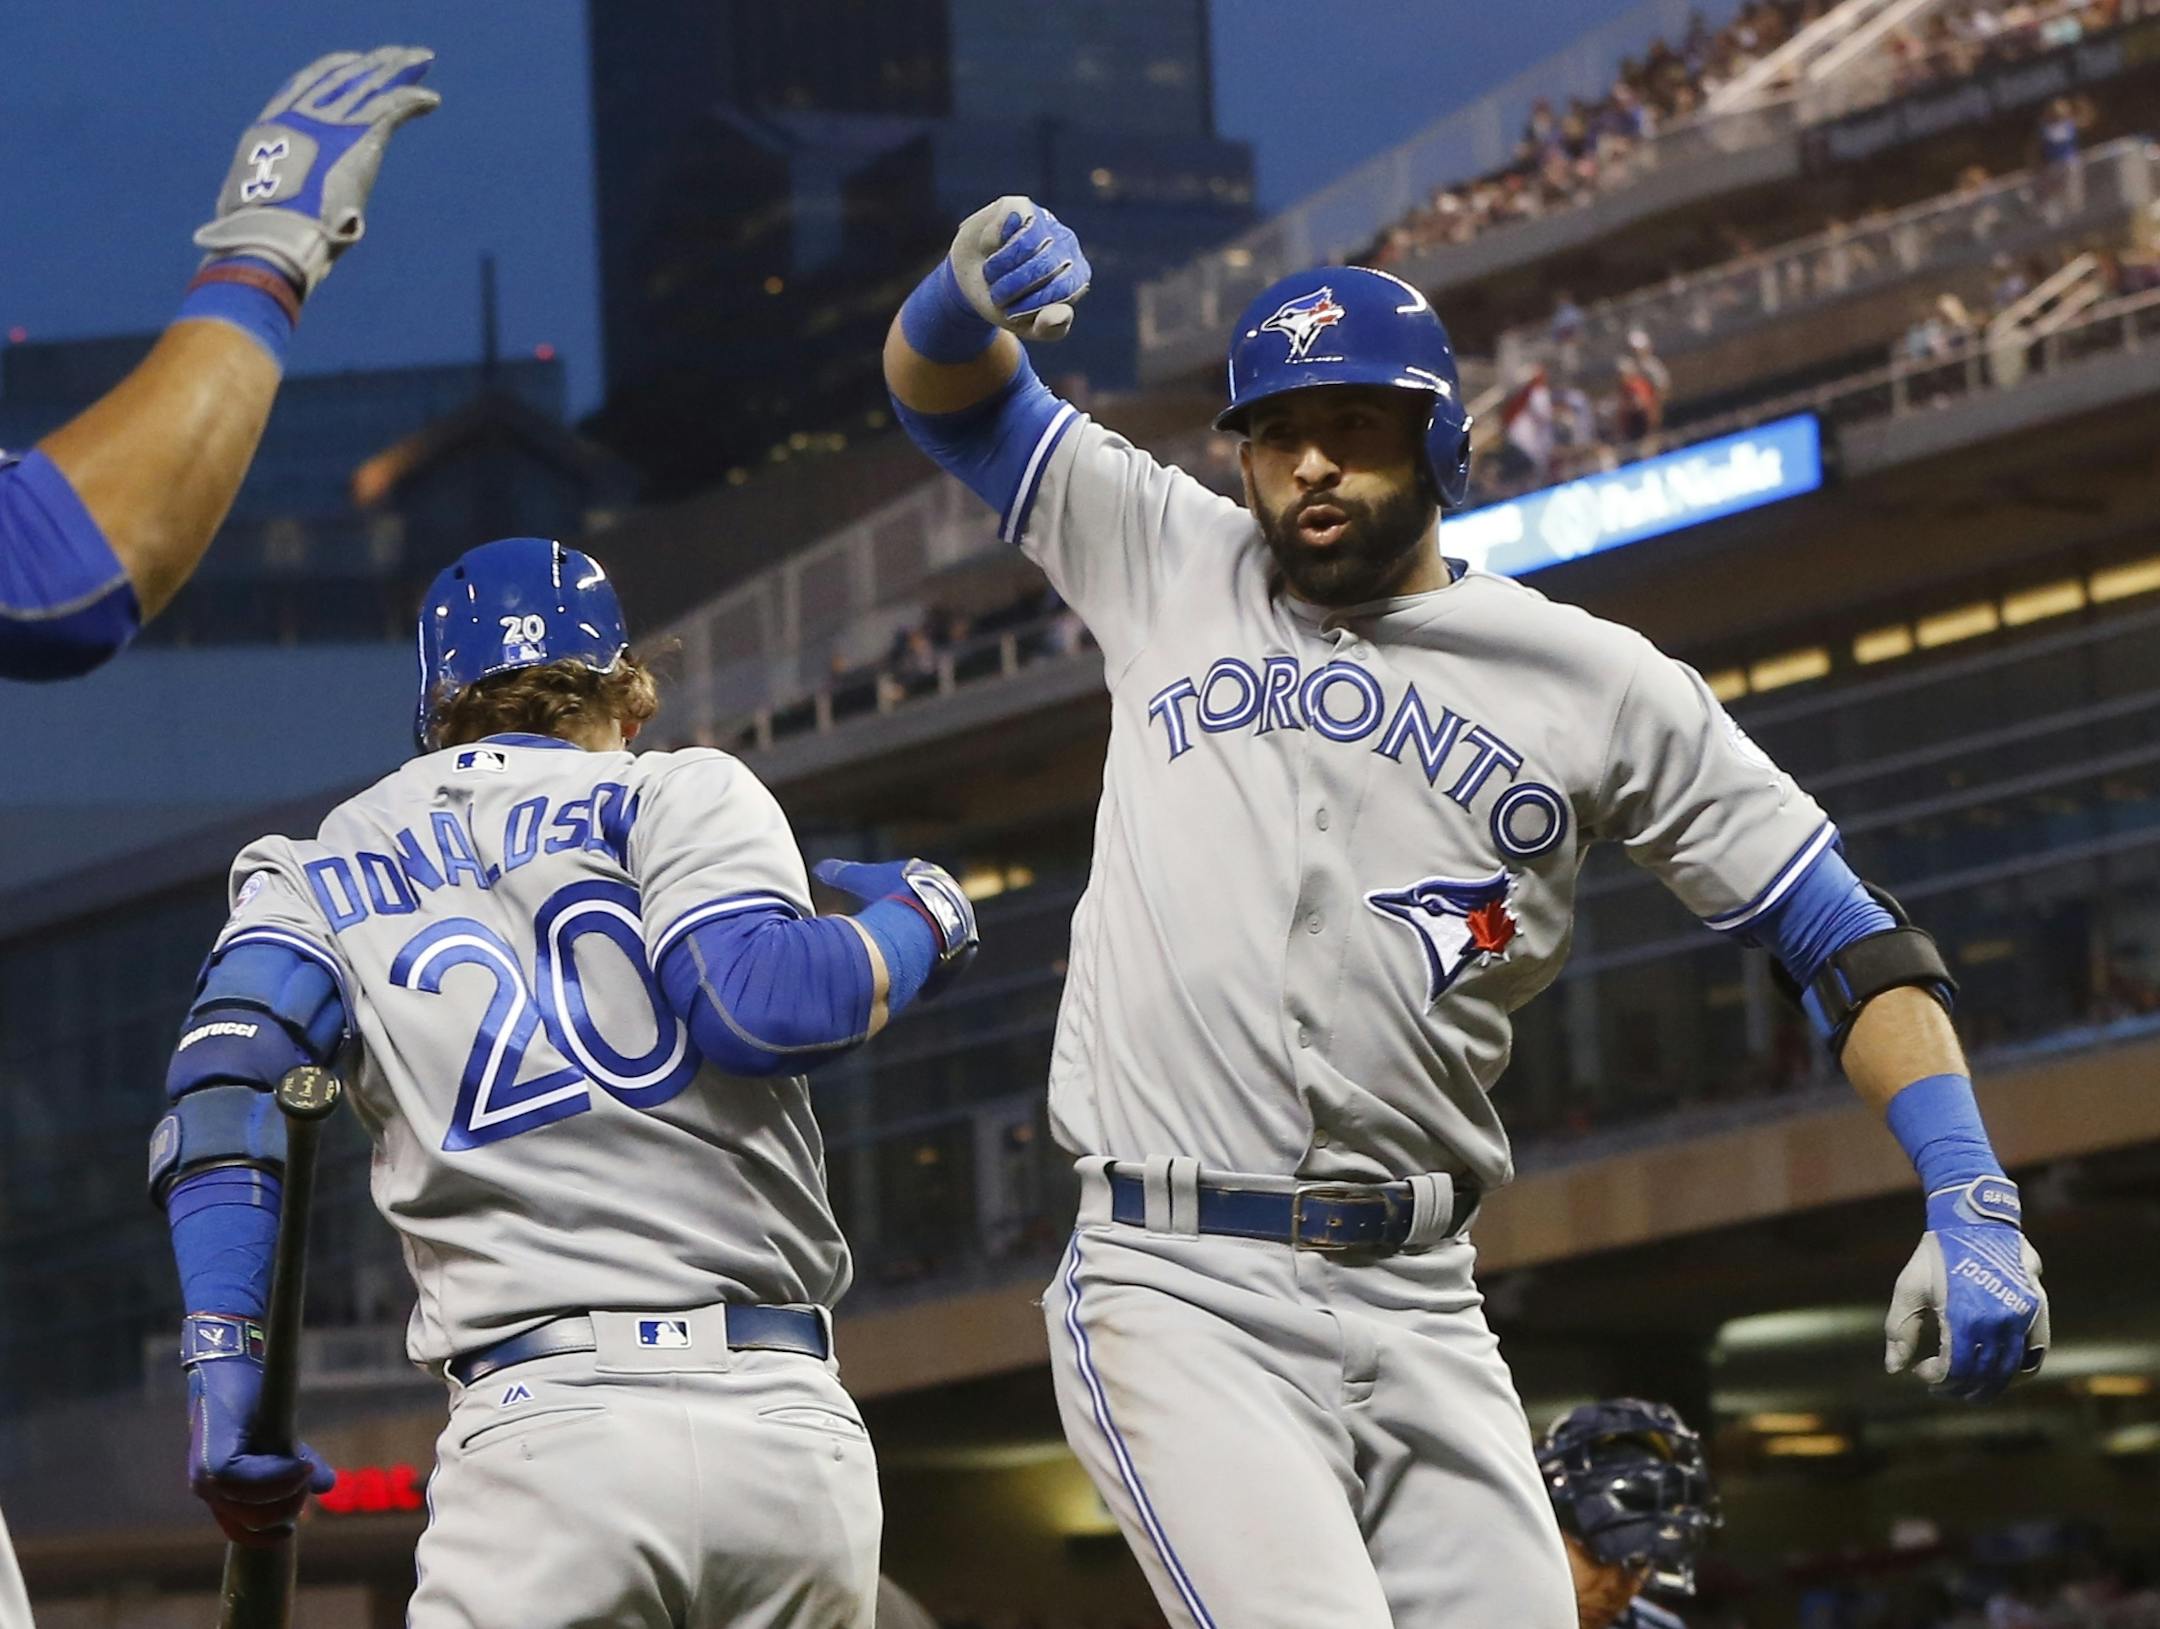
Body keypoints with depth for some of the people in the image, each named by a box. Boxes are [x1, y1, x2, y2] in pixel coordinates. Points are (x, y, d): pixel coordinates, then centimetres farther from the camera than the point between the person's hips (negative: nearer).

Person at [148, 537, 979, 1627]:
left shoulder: (322, 871, 19)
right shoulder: (679, 791, 12)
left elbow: (225, 1079, 2)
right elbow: (763, 1004, -6)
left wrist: (220, 1358, -3)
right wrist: (928, 920, 13)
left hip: (542, 1426, 0)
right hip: (794, 1424, 0)